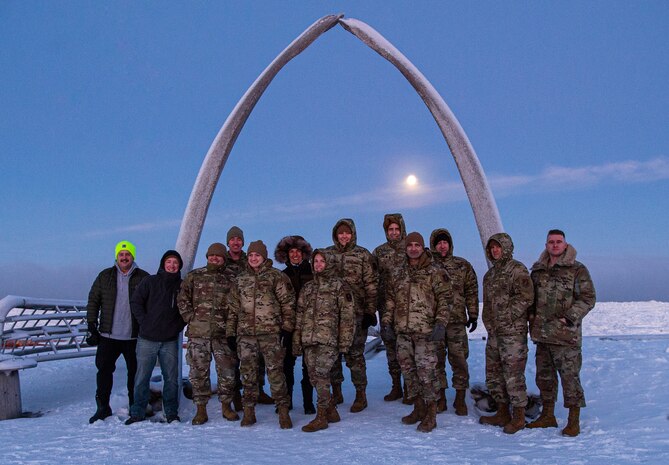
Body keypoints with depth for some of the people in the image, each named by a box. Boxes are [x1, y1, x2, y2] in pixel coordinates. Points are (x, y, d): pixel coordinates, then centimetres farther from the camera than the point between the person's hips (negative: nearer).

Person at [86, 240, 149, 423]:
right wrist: (92, 325, 2)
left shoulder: (143, 278, -1)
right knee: (104, 369, 4)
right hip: (108, 335, 2)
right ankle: (103, 407, 18)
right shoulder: (105, 276, 5)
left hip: (134, 336, -1)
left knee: (135, 372, 7)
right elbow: (93, 300, 8)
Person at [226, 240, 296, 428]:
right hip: (246, 333, 4)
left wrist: (287, 327, -6)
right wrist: (230, 332, 13)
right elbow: (234, 308, 17)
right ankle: (248, 410, 18)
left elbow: (288, 303, 0)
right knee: (248, 372, 7)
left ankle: (283, 411, 3)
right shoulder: (241, 280, 15)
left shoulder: (276, 277, 2)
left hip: (270, 332, -4)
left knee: (275, 371, -6)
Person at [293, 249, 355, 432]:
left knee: (320, 375, -11)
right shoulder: (307, 287, 18)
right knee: (314, 376, 6)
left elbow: (347, 315, -3)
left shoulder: (339, 286, 1)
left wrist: (344, 341, -9)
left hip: (328, 338, -6)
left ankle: (321, 417, -1)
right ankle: (331, 411, 22)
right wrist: (297, 341, 13)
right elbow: (300, 315, 18)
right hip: (308, 340, 6)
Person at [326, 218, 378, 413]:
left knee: (354, 354, -1)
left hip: (356, 312, -3)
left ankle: (361, 394, 12)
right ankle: (336, 392, 23)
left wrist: (370, 311, -6)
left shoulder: (363, 255, 1)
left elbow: (371, 285, -1)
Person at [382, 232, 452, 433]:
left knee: (426, 371, -5)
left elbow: (445, 299, -5)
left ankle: (430, 415, 6)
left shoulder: (435, 272, -1)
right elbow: (390, 299, 19)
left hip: (425, 332, -5)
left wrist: (440, 323, -14)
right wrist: (387, 321, 11)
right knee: (408, 370, 11)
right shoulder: (398, 274, 15)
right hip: (403, 332, 6)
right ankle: (418, 409, 25)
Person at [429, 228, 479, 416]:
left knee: (459, 360, 0)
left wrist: (473, 314, 5)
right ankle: (440, 398, 19)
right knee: (437, 360, 7)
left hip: (457, 321, -1)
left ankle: (460, 399, 13)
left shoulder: (463, 265, 6)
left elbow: (471, 291, 8)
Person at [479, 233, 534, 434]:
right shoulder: (490, 274, 17)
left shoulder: (517, 269, -8)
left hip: (513, 332, -8)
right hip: (493, 332, 9)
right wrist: (489, 322, 10)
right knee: (493, 374, 13)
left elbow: (525, 298, -17)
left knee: (513, 374, -4)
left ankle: (519, 417, 9)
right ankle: (502, 413, 26)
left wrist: (507, 316, -16)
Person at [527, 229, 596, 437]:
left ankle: (573, 421, 10)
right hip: (542, 334, 6)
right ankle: (548, 415, 27)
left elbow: (588, 298, -6)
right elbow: (530, 298, 20)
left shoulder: (577, 270, -3)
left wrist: (569, 318, -14)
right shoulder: (537, 271, 12)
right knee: (544, 375, 14)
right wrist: (532, 319, 7)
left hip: (566, 335, -5)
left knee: (570, 376, -2)